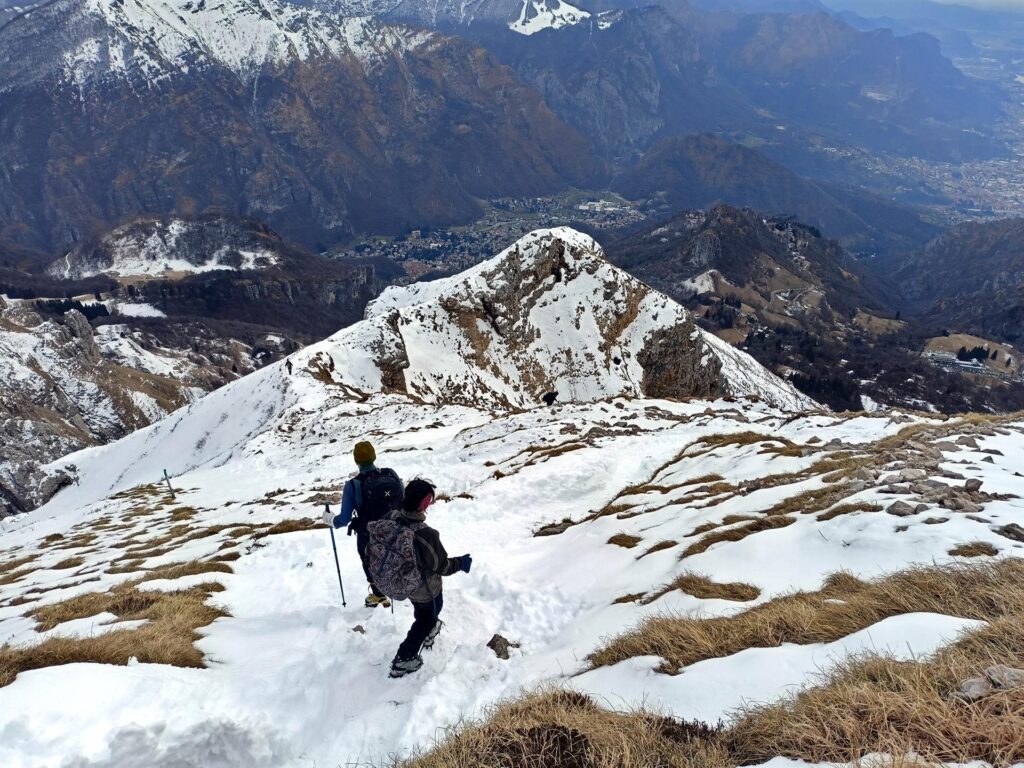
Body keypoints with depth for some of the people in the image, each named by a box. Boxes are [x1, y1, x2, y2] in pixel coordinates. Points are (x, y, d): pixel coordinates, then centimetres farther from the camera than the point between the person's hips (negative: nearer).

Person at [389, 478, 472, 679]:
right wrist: (461, 563, -7)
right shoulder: (425, 534, -39)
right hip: (426, 588, -6)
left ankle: (429, 632, 60)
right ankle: (403, 660, 27)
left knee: (422, 612, 34)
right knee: (426, 619, 22)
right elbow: (441, 566, -25)